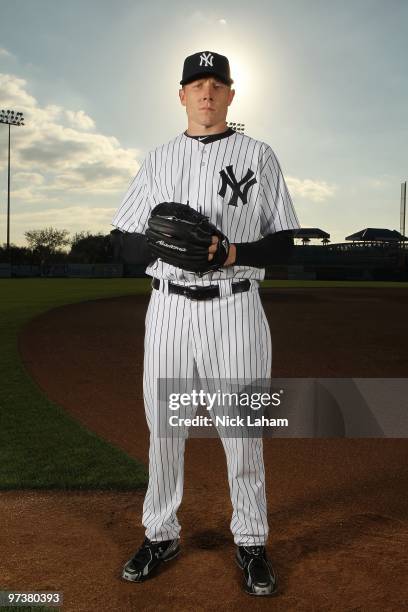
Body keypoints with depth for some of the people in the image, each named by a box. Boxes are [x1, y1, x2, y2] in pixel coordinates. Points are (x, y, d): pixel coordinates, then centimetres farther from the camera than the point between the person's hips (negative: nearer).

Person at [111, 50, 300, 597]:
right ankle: (162, 535, 28)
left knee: (242, 429, 4)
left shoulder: (259, 155, 6)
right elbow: (127, 237, 11)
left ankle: (251, 541, 22)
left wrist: (236, 253, -16)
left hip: (234, 308, -2)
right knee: (163, 425, 9)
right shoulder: (159, 159, 13)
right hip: (169, 305, 3)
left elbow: (283, 238, 3)